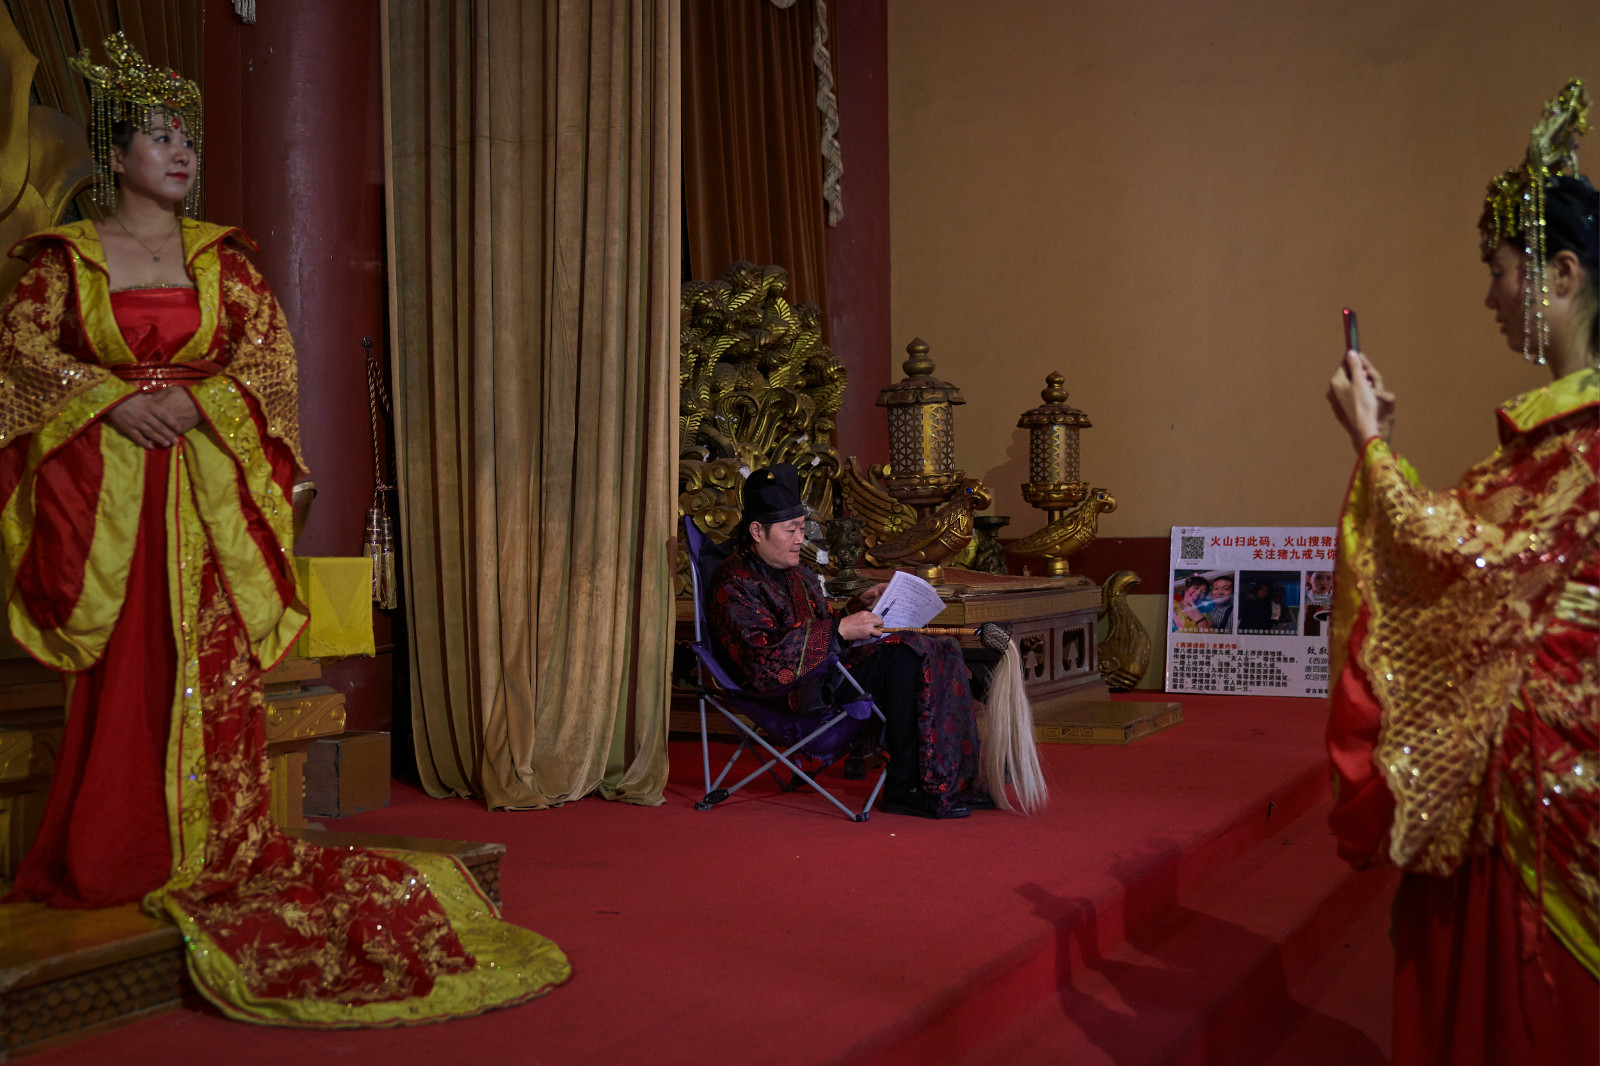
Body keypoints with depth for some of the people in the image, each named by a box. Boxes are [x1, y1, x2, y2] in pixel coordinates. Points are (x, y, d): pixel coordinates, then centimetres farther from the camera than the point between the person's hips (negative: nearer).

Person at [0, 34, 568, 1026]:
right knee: (122, 679, -5)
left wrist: (195, 399, -11)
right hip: (106, 498, -1)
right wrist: (118, 398, -13)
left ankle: (217, 847, 1)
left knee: (213, 671, -5)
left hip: (208, 497, 1)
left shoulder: (219, 256, 12)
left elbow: (271, 355, 5)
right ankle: (116, 857, 4)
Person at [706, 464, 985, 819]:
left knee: (937, 654, -7)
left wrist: (857, 606, 7)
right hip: (794, 692, -10)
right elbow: (764, 657, -23)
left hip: (824, 669, 10)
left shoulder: (793, 572, 20)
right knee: (904, 662, -26)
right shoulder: (734, 585, -10)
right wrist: (840, 630, -25)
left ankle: (953, 785, -11)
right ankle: (904, 789, -21)